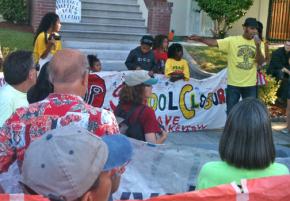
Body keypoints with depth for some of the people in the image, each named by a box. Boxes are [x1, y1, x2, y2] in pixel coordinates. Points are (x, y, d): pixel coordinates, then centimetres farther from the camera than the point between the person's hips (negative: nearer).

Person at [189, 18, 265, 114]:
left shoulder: (258, 44, 2)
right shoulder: (232, 40, -6)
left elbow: (261, 62, -7)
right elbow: (215, 42, -17)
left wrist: (258, 47, -22)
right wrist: (200, 39, -33)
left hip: (250, 85, 2)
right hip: (233, 84, -2)